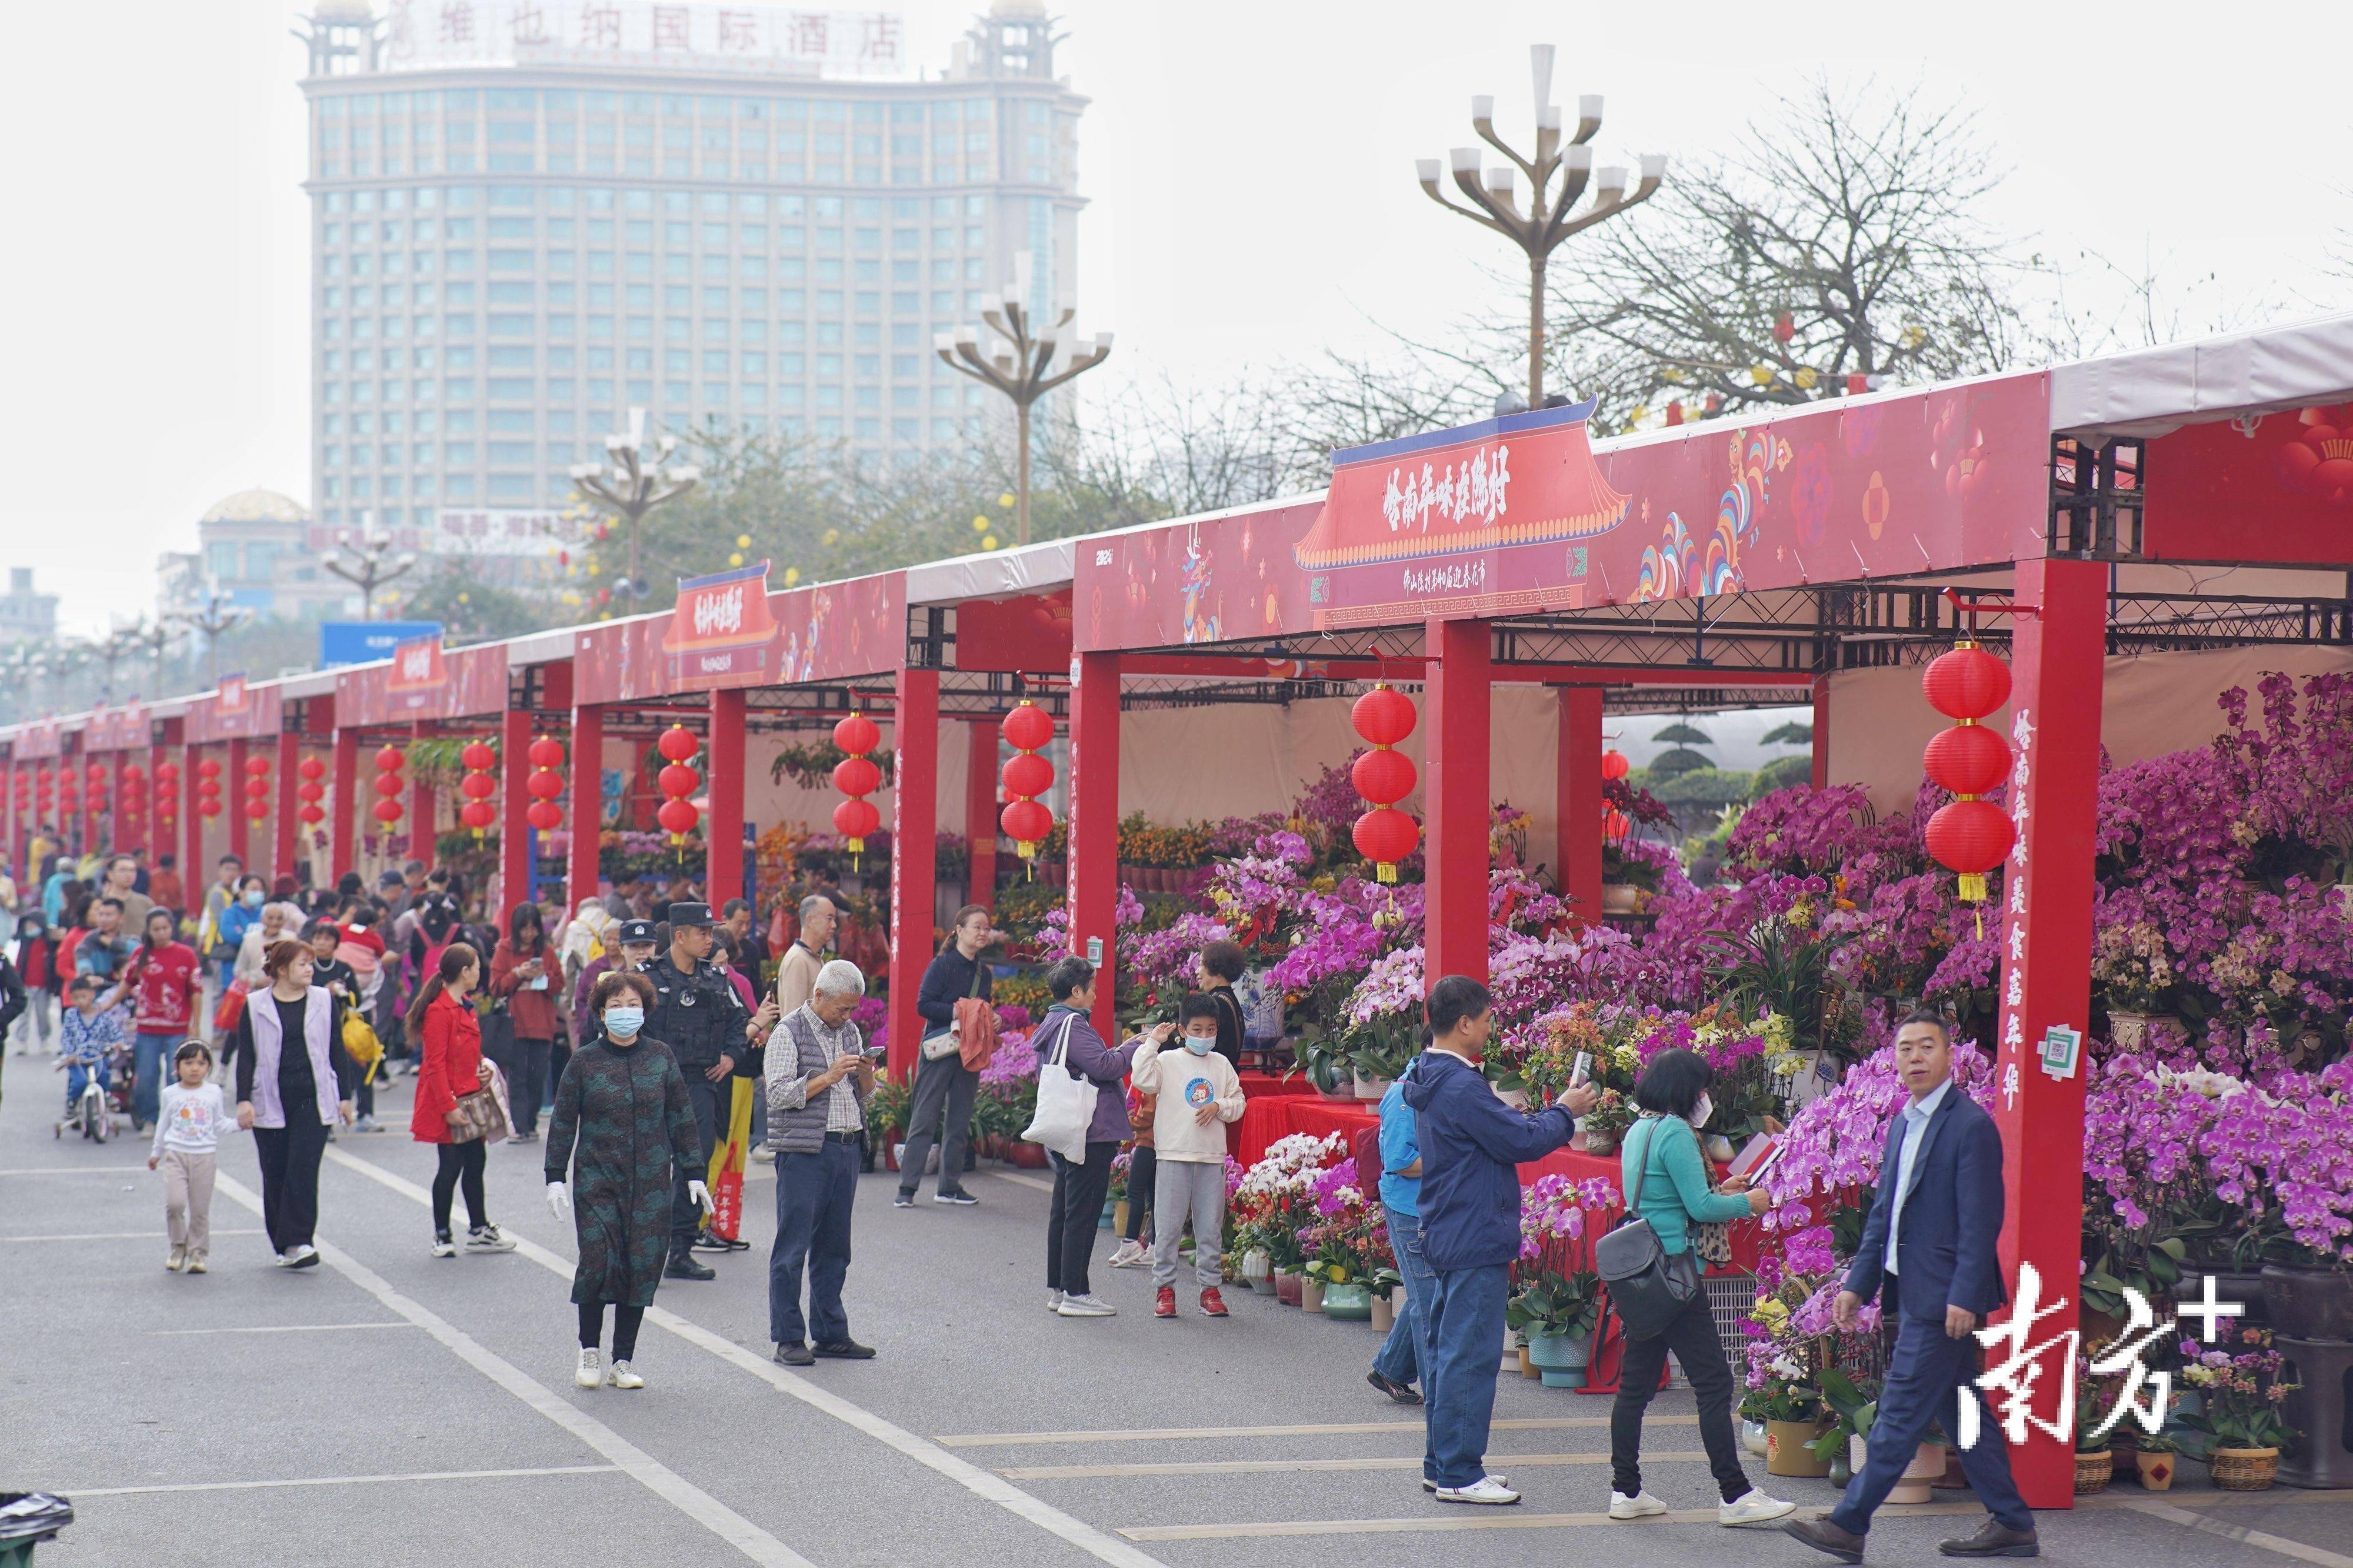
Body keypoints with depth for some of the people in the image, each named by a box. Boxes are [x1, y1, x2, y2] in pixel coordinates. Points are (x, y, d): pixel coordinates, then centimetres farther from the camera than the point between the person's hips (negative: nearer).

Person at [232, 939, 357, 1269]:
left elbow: (337, 1052, 11)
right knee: (275, 1175, 4)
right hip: (271, 1102, 0)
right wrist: (244, 1101, -7)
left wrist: (345, 1096, 8)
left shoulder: (323, 1002, 7)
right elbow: (246, 1056, 2)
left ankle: (298, 1242, -13)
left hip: (313, 1099, 0)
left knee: (303, 1168, -11)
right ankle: (283, 1245, 15)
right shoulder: (256, 1007, 3)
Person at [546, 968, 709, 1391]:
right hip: (597, 1178, -2)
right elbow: (563, 1122, 4)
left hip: (651, 1181, 2)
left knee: (642, 1267, 0)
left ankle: (624, 1361, 10)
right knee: (598, 1261, -12)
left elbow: (681, 1118, 10)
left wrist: (693, 1174, 7)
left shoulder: (661, 1057, 5)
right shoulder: (585, 1060, 0)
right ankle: (589, 1352, 7)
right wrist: (555, 1177, -2)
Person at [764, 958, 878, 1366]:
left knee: (834, 1247, 10)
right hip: (804, 1151, -6)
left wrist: (865, 1072, -2)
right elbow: (780, 1094, -12)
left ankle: (830, 1333, 17)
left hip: (846, 1147, 7)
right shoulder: (789, 1033, -5)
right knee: (793, 1246, -4)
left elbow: (865, 1093, 20)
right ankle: (788, 1338, -1)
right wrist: (829, 1077, -17)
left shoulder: (849, 1031, 15)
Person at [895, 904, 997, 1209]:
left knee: (960, 1123, 8)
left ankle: (950, 1186, 16)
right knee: (924, 1120, -6)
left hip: (969, 1053, 6)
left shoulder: (984, 972, 12)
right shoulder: (942, 964, -7)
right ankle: (907, 1187, -4)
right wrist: (955, 1011, -21)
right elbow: (923, 1005, -12)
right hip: (939, 1051, -6)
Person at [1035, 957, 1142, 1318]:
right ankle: (1075, 1292, -4)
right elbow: (1104, 1067, -21)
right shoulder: (1071, 1025, -16)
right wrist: (1135, 1047, -8)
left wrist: (1123, 1049, 15)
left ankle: (1057, 1288, 20)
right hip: (1090, 1134, -11)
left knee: (1063, 1211, 14)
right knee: (1083, 1212, -6)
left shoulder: (1052, 1024, 16)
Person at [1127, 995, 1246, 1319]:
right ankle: (1164, 1287, 7)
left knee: (1210, 1227, 7)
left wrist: (1218, 1106, -7)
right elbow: (1144, 1081, -18)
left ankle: (1209, 1288, 14)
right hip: (1173, 1154, -3)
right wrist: (1152, 1042, -16)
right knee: (1168, 1225, -1)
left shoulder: (1221, 1064, 11)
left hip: (1212, 1156, 3)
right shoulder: (1167, 1061, 0)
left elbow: (1238, 1103, 12)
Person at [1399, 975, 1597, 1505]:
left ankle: (1441, 1463, 21)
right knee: (1470, 1355, -6)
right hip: (1475, 1241, -11)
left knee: (1448, 1351, 15)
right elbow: (1520, 1142, -18)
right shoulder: (1460, 1086, -20)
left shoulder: (1431, 1079, 13)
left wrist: (1555, 1110, 15)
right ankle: (1459, 1473, -3)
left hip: (1446, 1237, 11)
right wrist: (1565, 1113, -3)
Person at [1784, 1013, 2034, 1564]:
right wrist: (1858, 1285, 15)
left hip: (1942, 1297, -9)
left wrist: (1963, 1298, -20)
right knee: (1961, 1412, 13)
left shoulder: (1971, 1125, -12)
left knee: (1901, 1412, -5)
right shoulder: (1903, 1125, 15)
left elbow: (1980, 1221, -16)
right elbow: (1883, 1212, 20)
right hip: (1915, 1292, 9)